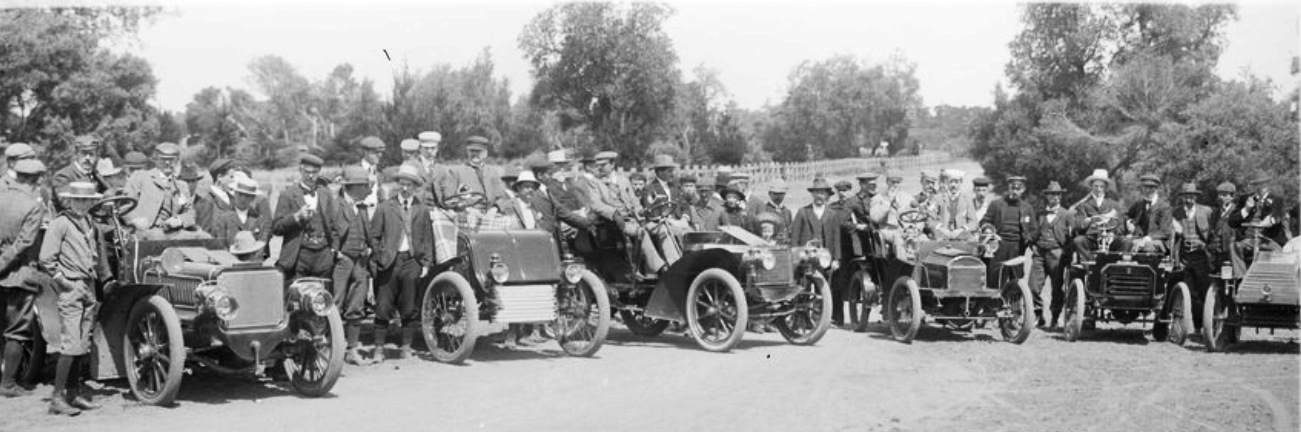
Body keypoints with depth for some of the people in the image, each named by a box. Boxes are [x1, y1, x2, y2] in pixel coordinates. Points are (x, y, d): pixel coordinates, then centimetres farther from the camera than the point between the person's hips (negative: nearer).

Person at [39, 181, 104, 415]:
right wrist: (62, 280, -11)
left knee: (82, 345, 9)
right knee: (71, 344, -12)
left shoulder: (88, 222, 16)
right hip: (70, 289, -8)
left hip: (89, 288, 8)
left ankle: (74, 393, 16)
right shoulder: (61, 223, -8)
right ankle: (57, 398, -9)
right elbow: (46, 258, -13)